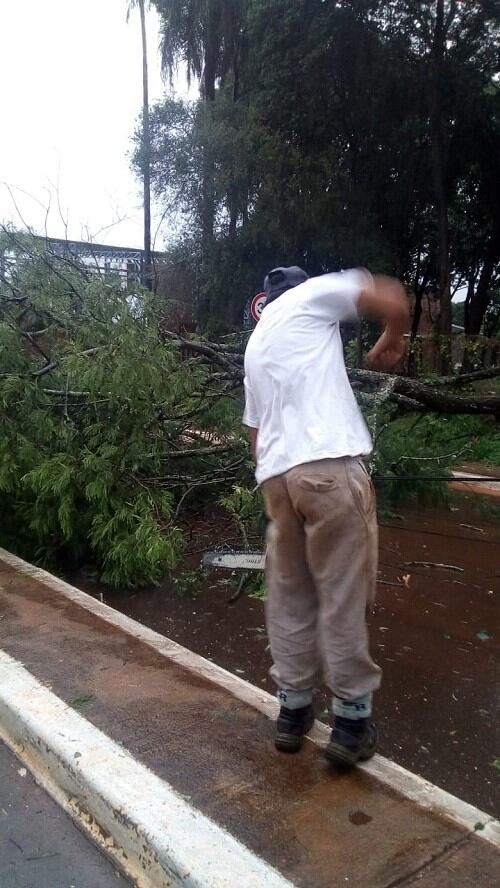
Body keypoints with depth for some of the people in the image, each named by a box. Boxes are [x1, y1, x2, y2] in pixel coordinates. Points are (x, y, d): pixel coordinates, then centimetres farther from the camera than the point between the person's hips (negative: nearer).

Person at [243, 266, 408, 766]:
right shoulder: (310, 295, 10)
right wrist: (391, 342, 18)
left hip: (274, 474, 6)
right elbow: (393, 300, 0)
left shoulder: (254, 347, 28)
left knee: (288, 598, 15)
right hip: (329, 466, -6)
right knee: (343, 597, 2)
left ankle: (293, 710, 24)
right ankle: (352, 721, 12)